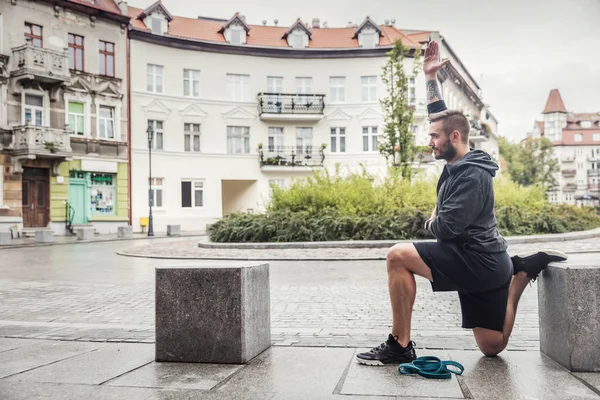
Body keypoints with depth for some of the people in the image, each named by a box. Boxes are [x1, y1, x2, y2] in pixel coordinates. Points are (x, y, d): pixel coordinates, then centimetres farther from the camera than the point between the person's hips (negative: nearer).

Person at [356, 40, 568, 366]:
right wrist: (430, 78, 21)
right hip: (482, 264, 10)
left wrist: (431, 221, -2)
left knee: (398, 256, -17)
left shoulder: (473, 175, -19)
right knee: (492, 347, 18)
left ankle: (400, 346, -13)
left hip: (477, 262, -10)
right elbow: (441, 117, 21)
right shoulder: (458, 163, 8)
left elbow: (445, 228, -25)